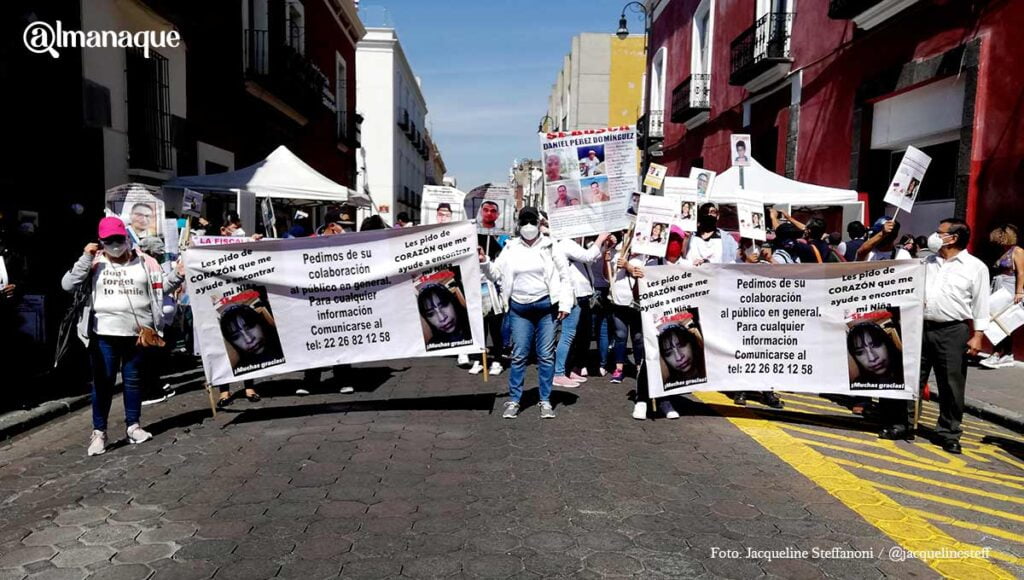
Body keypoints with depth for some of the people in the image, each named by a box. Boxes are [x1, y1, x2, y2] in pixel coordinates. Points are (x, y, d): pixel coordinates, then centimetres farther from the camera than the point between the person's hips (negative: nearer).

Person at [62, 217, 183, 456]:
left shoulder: (144, 262, 5)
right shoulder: (94, 263, 2)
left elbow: (162, 287, 10)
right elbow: (68, 285, -6)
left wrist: (178, 275, -8)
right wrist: (86, 258, -12)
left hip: (137, 333, 1)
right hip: (104, 334, -1)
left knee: (134, 380, 12)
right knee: (103, 382, 5)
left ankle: (133, 426, 24)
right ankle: (99, 432, 14)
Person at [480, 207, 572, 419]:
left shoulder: (549, 246, 2)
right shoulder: (510, 248, 7)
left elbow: (565, 275, 1)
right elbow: (496, 274, 9)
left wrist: (565, 304, -6)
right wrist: (484, 262, -9)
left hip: (546, 306, -1)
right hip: (519, 308, 1)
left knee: (546, 355, 3)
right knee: (519, 355, 4)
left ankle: (545, 401, 13)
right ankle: (514, 400, 13)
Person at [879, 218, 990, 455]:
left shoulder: (975, 267, -1)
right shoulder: (928, 262, 13)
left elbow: (981, 304, -3)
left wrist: (977, 336, -8)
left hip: (953, 332, -4)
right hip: (922, 328, 4)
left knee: (951, 386, 3)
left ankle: (949, 435, 15)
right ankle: (900, 425, 16)